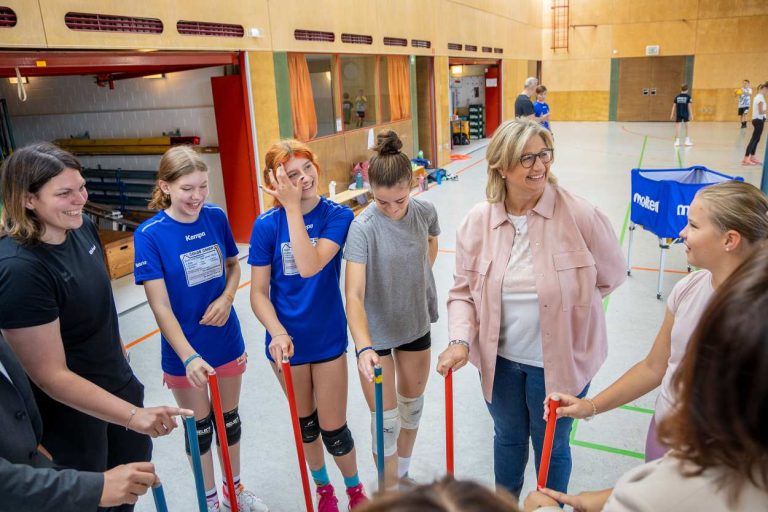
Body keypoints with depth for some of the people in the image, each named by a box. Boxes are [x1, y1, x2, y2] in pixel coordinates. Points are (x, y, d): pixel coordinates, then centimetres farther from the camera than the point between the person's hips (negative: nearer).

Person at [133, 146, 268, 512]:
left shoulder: (216, 217, -7)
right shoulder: (149, 234, -18)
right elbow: (160, 307, -20)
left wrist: (227, 297, -11)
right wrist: (189, 356, -30)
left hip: (226, 340, 3)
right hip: (184, 350, -3)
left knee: (230, 418, 20)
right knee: (198, 426, 16)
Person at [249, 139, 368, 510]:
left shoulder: (337, 216, -12)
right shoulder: (267, 225, -11)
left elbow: (309, 266, -28)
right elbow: (258, 292, -7)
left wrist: (293, 207, -26)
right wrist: (277, 332, -23)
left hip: (328, 337, -1)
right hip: (287, 341, 1)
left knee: (333, 428, 8)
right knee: (305, 422, 20)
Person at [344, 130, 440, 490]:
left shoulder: (425, 212, -10)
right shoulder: (363, 227, -25)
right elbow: (354, 294, -31)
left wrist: (420, 278, 5)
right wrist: (363, 347, -42)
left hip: (417, 323, 5)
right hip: (376, 332, -5)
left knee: (412, 405, 21)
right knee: (387, 421, 4)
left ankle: (403, 475, 46)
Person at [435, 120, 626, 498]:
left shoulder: (580, 215, -18)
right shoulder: (477, 221, -10)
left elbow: (611, 275, -3)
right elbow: (463, 291, -4)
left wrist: (565, 304, 1)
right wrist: (460, 341, -18)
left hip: (560, 360, -2)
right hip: (499, 358, 3)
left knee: (551, 446, 20)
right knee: (507, 437, 26)